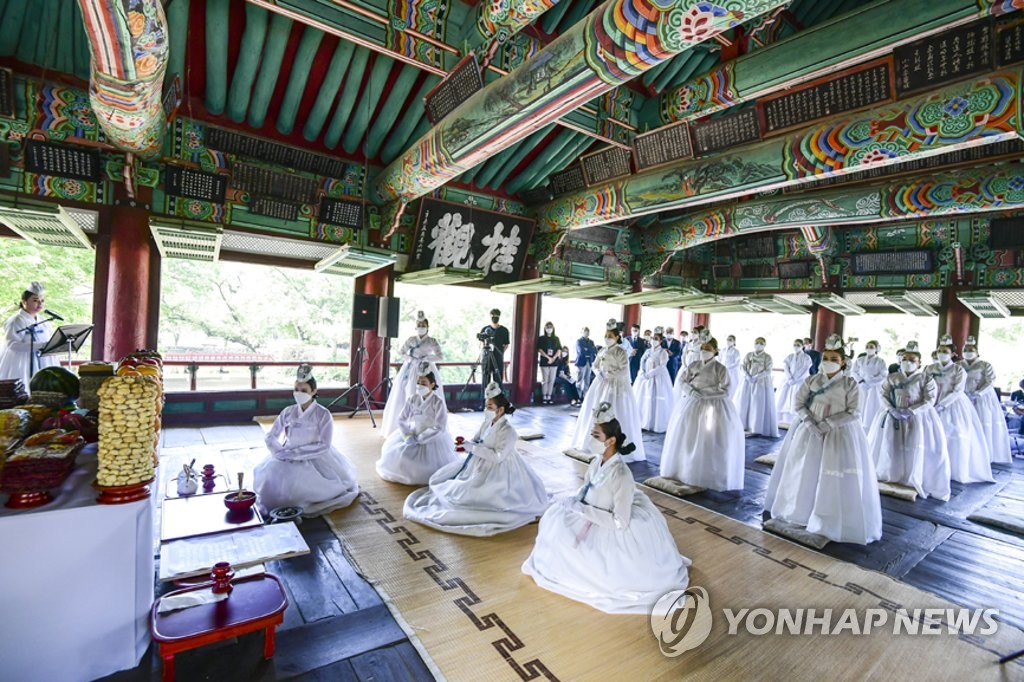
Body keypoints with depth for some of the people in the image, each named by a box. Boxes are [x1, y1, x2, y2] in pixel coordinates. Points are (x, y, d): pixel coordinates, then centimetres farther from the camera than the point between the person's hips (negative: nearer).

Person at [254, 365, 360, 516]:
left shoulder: (323, 414, -10)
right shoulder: (287, 412, 2)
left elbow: (324, 446, -15)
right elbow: (270, 437, 6)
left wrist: (295, 452, -20)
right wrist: (282, 453, -13)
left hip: (316, 459, -4)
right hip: (289, 459, 4)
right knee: (269, 475, -18)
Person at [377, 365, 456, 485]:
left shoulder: (438, 402, -15)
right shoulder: (412, 399, -2)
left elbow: (440, 428, -17)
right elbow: (402, 419, 0)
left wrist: (419, 439, -19)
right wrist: (408, 436, -16)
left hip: (432, 438, -5)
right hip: (411, 435, 5)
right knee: (393, 456, -7)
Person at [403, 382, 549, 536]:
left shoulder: (508, 431, -23)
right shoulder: (487, 423, 1)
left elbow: (498, 456, -28)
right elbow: (476, 442, 9)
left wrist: (473, 448, -25)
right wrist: (465, 444, -14)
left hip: (499, 469, -8)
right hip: (481, 463, 8)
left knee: (470, 492, -19)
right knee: (444, 477, 10)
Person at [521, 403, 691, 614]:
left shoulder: (621, 475, -29)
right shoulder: (598, 461, -7)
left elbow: (620, 522, -27)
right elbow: (586, 491, 6)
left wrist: (583, 510, -25)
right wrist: (574, 502, -14)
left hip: (616, 532, -7)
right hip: (594, 520, 7)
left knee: (566, 535, -13)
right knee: (556, 516, -2)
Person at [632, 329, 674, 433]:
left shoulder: (663, 352, -4)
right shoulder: (648, 351, 14)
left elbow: (662, 367, -14)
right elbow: (642, 362, 8)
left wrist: (649, 374, -19)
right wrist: (642, 372, -10)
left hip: (658, 378, -6)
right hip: (645, 378, 6)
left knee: (657, 400, -7)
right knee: (642, 399, 4)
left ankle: (657, 424, 1)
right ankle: (644, 423, 13)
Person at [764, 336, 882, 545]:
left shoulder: (850, 384, -5)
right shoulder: (811, 381, 2)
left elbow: (853, 413, -10)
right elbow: (799, 404, 1)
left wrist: (827, 424, -18)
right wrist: (810, 423, -15)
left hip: (839, 434, -2)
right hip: (809, 431, 3)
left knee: (836, 479, -4)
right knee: (805, 473, 10)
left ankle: (835, 521, 12)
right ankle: (801, 511, 29)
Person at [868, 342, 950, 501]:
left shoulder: (926, 379, 0)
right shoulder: (891, 378, 8)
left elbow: (929, 401, -8)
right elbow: (883, 396, 4)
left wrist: (910, 411, -19)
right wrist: (891, 410, -14)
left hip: (917, 417, -3)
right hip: (893, 415, 3)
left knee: (916, 447, -9)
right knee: (887, 444, 0)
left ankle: (914, 480, 5)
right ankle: (888, 476, 16)